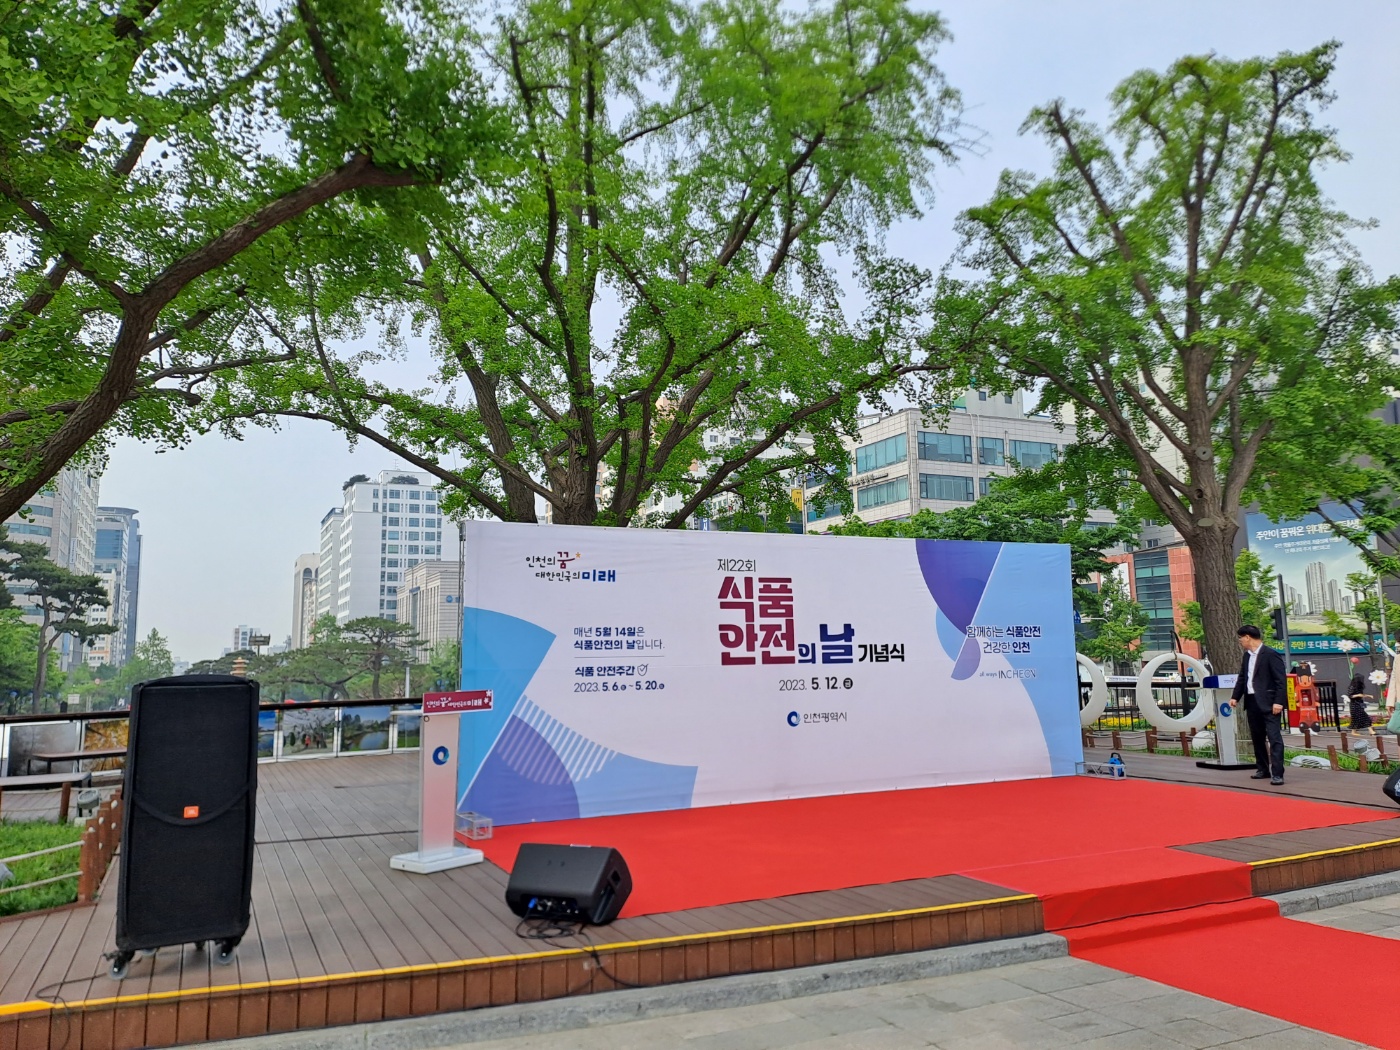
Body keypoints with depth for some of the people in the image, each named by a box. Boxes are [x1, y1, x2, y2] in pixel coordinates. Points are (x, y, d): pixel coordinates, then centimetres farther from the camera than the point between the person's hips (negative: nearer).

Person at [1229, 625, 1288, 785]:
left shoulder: (1271, 654, -11)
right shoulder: (1247, 656, 13)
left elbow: (1281, 680, -14)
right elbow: (1242, 678, 20)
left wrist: (1278, 702, -19)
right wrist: (1235, 697, 13)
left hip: (1268, 703, -8)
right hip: (1252, 702, 8)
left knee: (1274, 737, -9)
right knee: (1257, 737, 14)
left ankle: (1277, 773, -10)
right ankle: (1263, 769, 24)